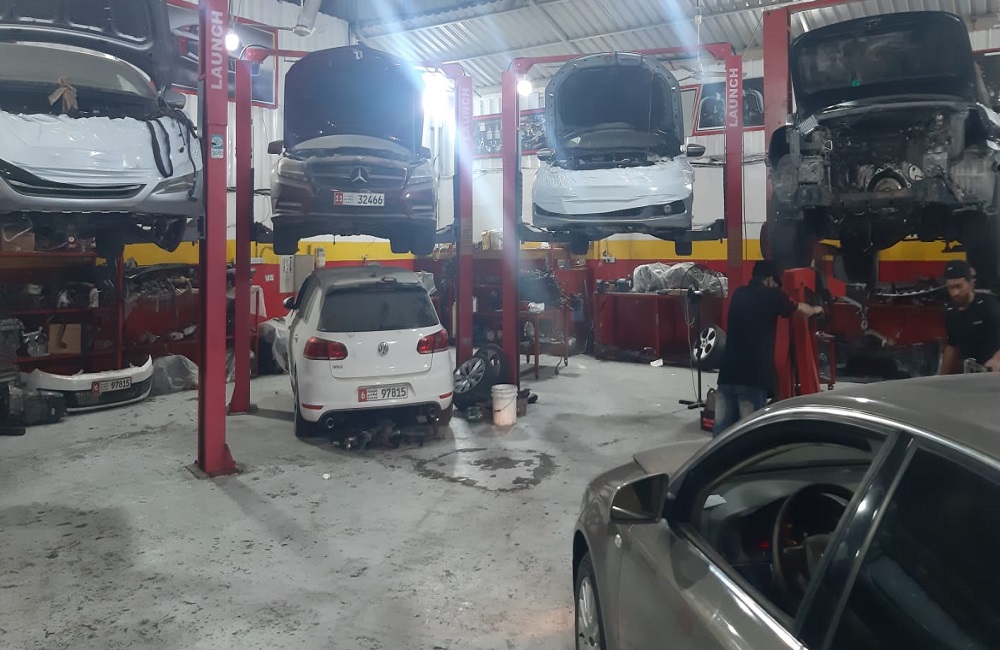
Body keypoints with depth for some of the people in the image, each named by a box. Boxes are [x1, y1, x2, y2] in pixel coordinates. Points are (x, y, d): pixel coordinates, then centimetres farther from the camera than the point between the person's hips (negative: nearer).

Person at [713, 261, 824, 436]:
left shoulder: (738, 294, 15)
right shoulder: (771, 295, 1)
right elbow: (801, 309, 19)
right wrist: (816, 309, 43)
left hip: (728, 371, 5)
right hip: (753, 375, -5)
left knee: (722, 428, 7)